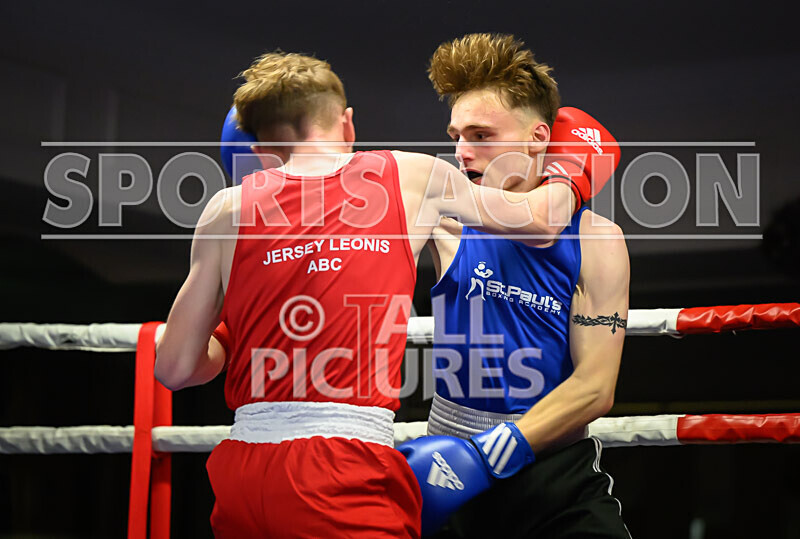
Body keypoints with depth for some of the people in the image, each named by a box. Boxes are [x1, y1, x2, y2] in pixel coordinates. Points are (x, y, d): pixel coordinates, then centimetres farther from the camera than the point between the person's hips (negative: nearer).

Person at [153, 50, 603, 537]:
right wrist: (575, 177, 49)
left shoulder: (229, 208, 10)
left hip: (239, 475, 3)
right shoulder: (411, 176, 10)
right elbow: (541, 219, 26)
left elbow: (175, 367, 9)